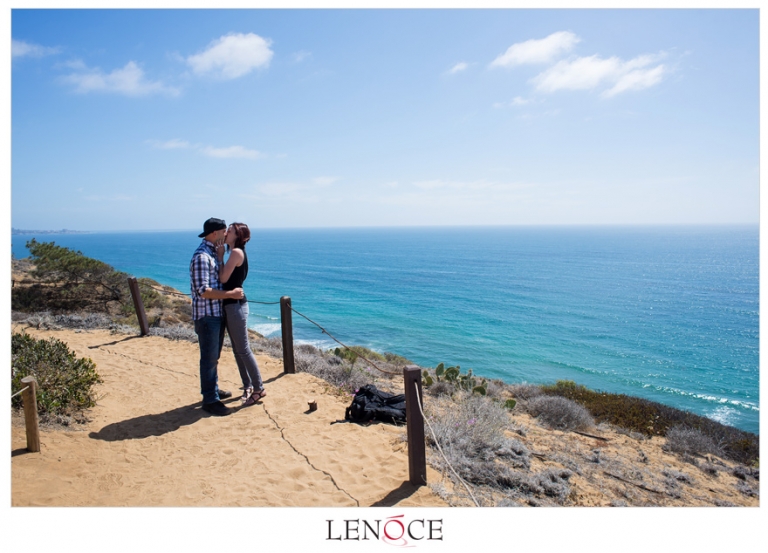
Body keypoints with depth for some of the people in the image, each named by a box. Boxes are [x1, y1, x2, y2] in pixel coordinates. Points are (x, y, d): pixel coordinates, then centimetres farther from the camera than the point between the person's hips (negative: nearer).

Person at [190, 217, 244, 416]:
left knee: (214, 356, 19)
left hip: (217, 313, 10)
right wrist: (230, 294, -21)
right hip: (206, 315, -10)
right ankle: (210, 400, 8)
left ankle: (213, 390, 33)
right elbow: (203, 290, -25)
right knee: (209, 358, -1)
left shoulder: (213, 252, 12)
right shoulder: (201, 256, -19)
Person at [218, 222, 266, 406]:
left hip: (236, 305, -10)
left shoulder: (236, 252, -14)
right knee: (237, 350, 14)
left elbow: (223, 278, -16)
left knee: (243, 350, -4)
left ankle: (259, 388, 4)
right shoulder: (235, 252, 14)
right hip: (232, 304, 10)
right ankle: (248, 386, 24)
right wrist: (221, 255, 7)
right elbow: (227, 278, 10)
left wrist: (220, 256, -7)